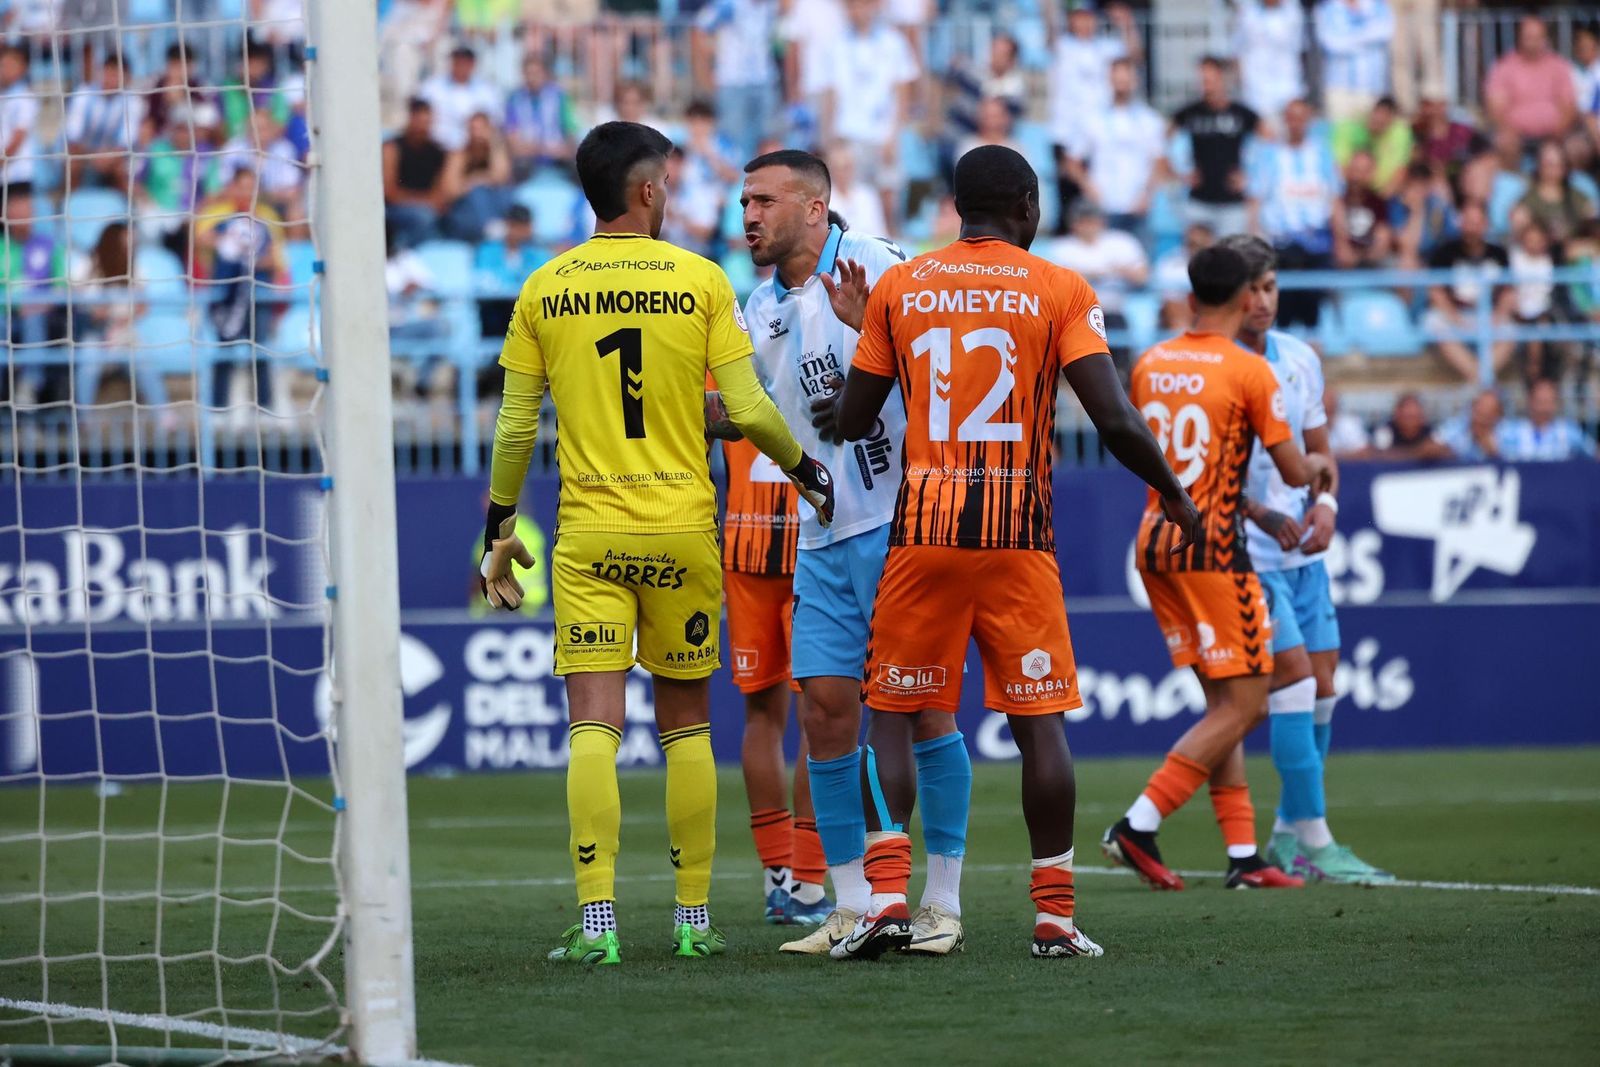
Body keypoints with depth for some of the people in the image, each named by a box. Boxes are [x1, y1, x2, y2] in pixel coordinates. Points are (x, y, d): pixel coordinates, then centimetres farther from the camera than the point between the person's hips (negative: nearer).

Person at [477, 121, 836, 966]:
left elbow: (516, 427, 4)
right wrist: (805, 469, 14)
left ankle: (596, 922, -13)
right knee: (686, 725, 11)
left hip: (587, 534, 0)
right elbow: (748, 409, -3)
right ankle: (693, 919, 13)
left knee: (593, 727, -4)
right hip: (683, 529, 0)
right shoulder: (700, 280, -2)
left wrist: (499, 528, 15)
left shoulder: (543, 290, 2)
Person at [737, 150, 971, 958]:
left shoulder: (875, 266, -7)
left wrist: (870, 325, -31)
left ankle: (943, 902, 5)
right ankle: (851, 906, 10)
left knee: (921, 707, -3)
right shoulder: (763, 307, 13)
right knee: (824, 709, 3)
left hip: (898, 520, -6)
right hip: (821, 537, 6)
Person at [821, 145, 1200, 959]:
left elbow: (851, 421, 9)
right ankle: (1056, 915, 5)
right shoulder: (1061, 292, 1)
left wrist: (828, 410, 33)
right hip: (1019, 536, -1)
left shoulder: (898, 289, 6)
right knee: (1039, 720, 5)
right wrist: (1173, 493, 9)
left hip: (923, 528, 1)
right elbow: (1115, 420, -7)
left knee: (893, 715, 8)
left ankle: (887, 893, -6)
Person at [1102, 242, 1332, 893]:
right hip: (1210, 547, -7)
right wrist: (1317, 466, 17)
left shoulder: (1148, 366, 8)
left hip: (1154, 542, 7)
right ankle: (1139, 824, -11)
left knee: (1223, 703, 12)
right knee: (1243, 704, -1)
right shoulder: (1248, 371, -10)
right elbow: (1294, 471, -8)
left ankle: (1243, 855, 8)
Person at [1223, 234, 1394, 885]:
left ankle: (1288, 836, 19)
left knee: (1321, 687, 7)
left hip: (1302, 550, 7)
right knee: (1294, 678, -15)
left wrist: (1324, 504, -3)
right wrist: (1263, 517, -24)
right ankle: (1313, 843, -14)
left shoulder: (1300, 358, 8)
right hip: (1243, 554, -7)